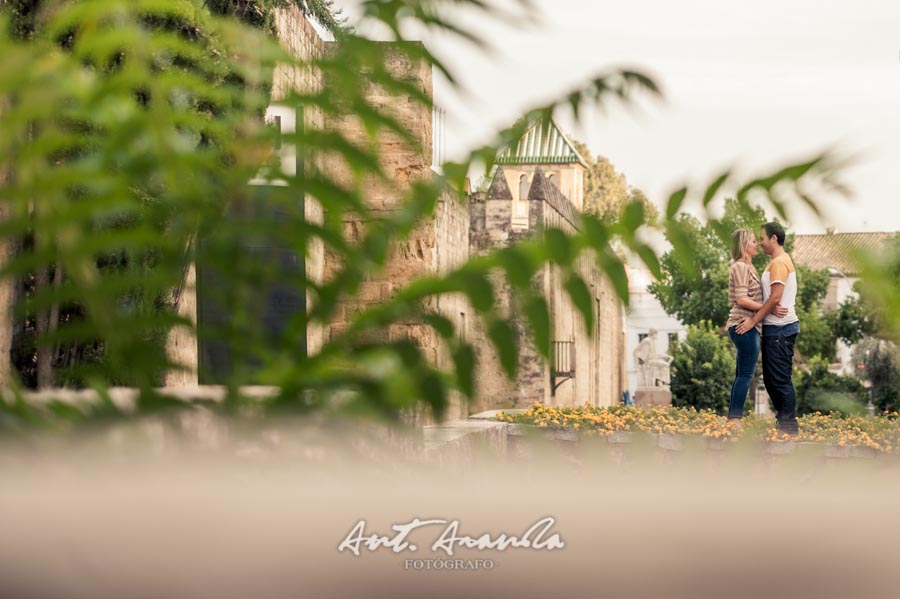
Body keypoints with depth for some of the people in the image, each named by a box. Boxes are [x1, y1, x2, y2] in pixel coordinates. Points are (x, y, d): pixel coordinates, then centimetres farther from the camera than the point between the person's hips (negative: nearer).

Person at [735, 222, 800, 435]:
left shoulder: (779, 263, -14)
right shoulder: (779, 262, 19)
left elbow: (775, 297, -21)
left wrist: (754, 320, -16)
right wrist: (755, 319, 13)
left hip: (780, 329, -10)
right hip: (775, 328, 10)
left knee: (780, 379, -7)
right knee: (771, 379, 13)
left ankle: (789, 427, -4)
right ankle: (783, 420, 18)